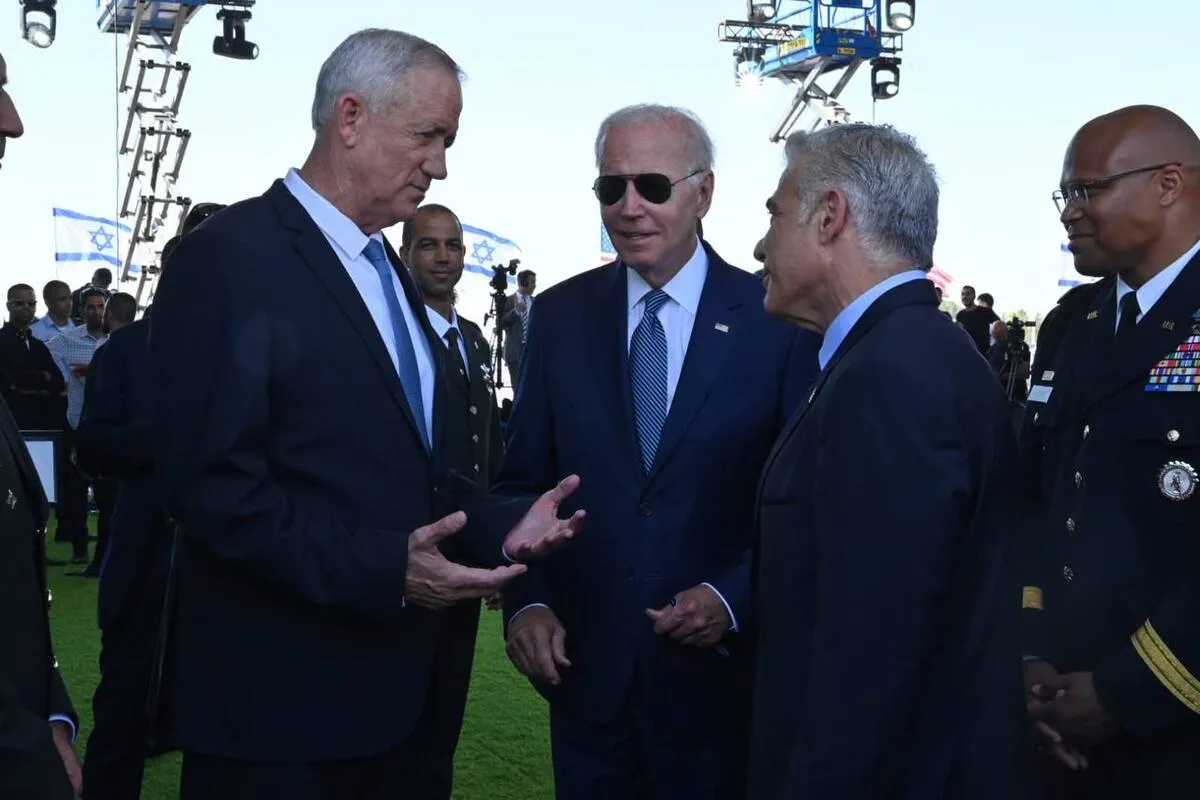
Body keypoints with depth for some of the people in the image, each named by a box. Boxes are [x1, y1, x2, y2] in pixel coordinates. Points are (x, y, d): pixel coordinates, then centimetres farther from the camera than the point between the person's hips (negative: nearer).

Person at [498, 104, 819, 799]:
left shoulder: (779, 320, -6)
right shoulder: (560, 316, 3)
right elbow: (524, 479, 6)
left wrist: (733, 600, -15)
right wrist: (526, 602, -6)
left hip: (719, 680, -2)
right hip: (583, 668, 2)